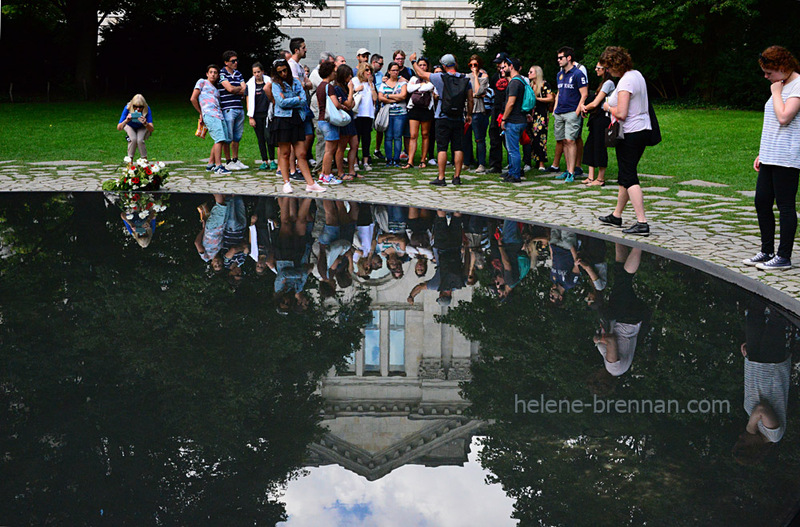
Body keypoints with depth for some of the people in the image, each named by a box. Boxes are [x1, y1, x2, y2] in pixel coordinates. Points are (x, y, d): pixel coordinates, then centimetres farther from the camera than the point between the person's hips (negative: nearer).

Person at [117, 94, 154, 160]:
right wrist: (126, 121, -56)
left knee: (140, 140, -27)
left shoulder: (147, 109, -33)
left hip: (142, 127, 0)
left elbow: (151, 129, -38)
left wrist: (145, 124, -59)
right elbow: (119, 128, -36)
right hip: (130, 126, 0)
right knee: (133, 139, -28)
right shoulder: (127, 108, -33)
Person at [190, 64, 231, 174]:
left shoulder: (216, 89, 30)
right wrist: (201, 113, 10)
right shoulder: (202, 82, 12)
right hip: (209, 115, -7)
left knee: (221, 140, 2)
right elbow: (193, 99, 6)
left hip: (219, 115, 7)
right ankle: (218, 166, -18)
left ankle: (210, 165, 13)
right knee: (219, 139, -17)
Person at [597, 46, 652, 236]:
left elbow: (621, 113, -24)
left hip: (630, 134, -10)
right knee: (625, 175, 18)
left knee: (629, 178, -8)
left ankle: (642, 222, -14)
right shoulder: (637, 75, 12)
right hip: (643, 130, 10)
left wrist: (608, 107, -4)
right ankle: (616, 215, 30)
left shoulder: (625, 82, -18)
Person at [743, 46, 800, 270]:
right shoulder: (781, 86, 19)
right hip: (770, 158, 10)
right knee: (762, 202, 10)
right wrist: (762, 153, 21)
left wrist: (776, 92, -9)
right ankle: (767, 251, 20)